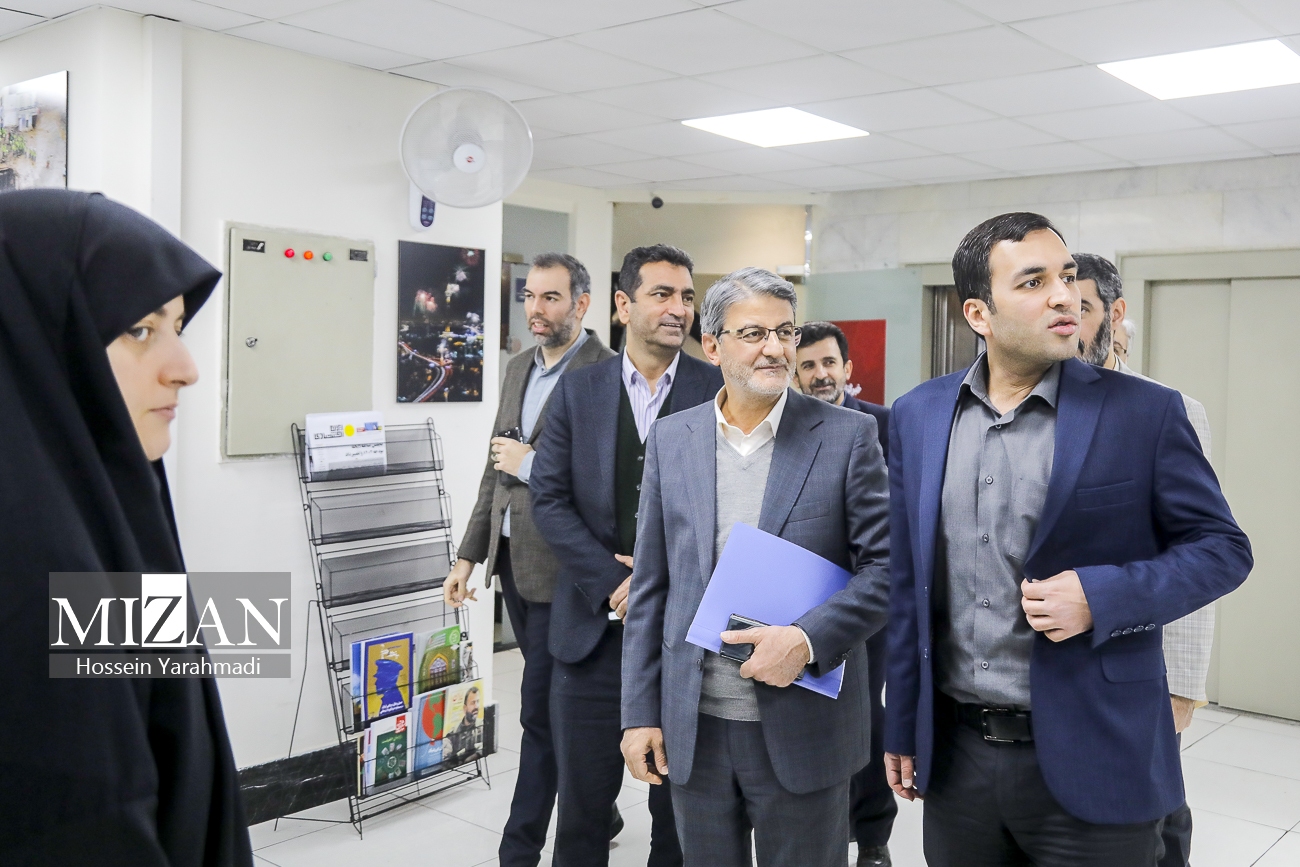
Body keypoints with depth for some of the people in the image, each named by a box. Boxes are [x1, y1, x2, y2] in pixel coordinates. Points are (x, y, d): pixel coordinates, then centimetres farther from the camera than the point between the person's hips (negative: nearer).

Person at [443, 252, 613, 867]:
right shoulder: (519, 368, 13)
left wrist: (532, 464, -16)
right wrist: (468, 556, 16)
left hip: (562, 567, -8)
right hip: (512, 560, 8)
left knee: (540, 711, -1)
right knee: (556, 703, 18)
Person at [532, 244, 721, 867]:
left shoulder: (719, 391, -1)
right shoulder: (578, 390, 5)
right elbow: (549, 497, 0)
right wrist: (612, 585, -10)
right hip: (594, 623, 1)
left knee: (681, 803, 12)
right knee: (582, 799, 11)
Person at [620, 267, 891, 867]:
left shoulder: (847, 435, -5)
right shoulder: (670, 440, 3)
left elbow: (887, 566, -7)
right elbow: (650, 587, 6)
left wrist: (808, 639, -20)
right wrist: (640, 711, 3)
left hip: (803, 726, -2)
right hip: (693, 728, 3)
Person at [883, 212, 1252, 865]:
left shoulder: (1144, 412, -7)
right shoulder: (918, 415, 2)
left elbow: (1223, 547, -2)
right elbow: (907, 582, 6)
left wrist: (1102, 596, -19)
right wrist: (901, 727, 9)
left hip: (1090, 761, -3)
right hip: (955, 751, 3)